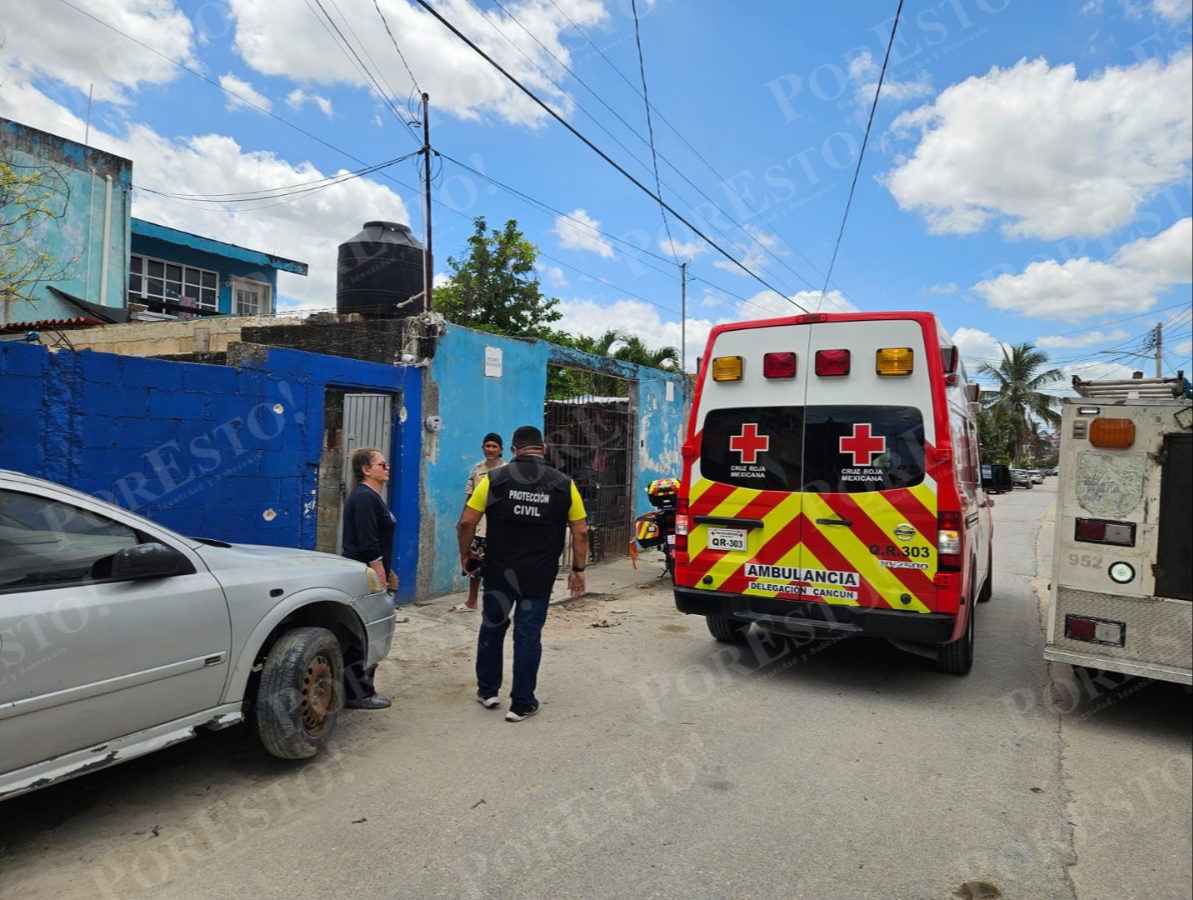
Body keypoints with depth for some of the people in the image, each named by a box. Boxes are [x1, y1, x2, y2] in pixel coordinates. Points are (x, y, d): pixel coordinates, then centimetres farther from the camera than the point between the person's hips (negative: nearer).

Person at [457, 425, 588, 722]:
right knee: (528, 635, 8)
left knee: (492, 627, 19)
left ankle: (487, 691, 31)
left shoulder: (494, 479, -3)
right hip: (539, 575, 0)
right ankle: (522, 703, 16)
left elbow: (466, 523, -5)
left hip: (499, 571, 1)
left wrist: (465, 554, 10)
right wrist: (578, 569, 10)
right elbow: (580, 532, 0)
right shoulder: (563, 484, -1)